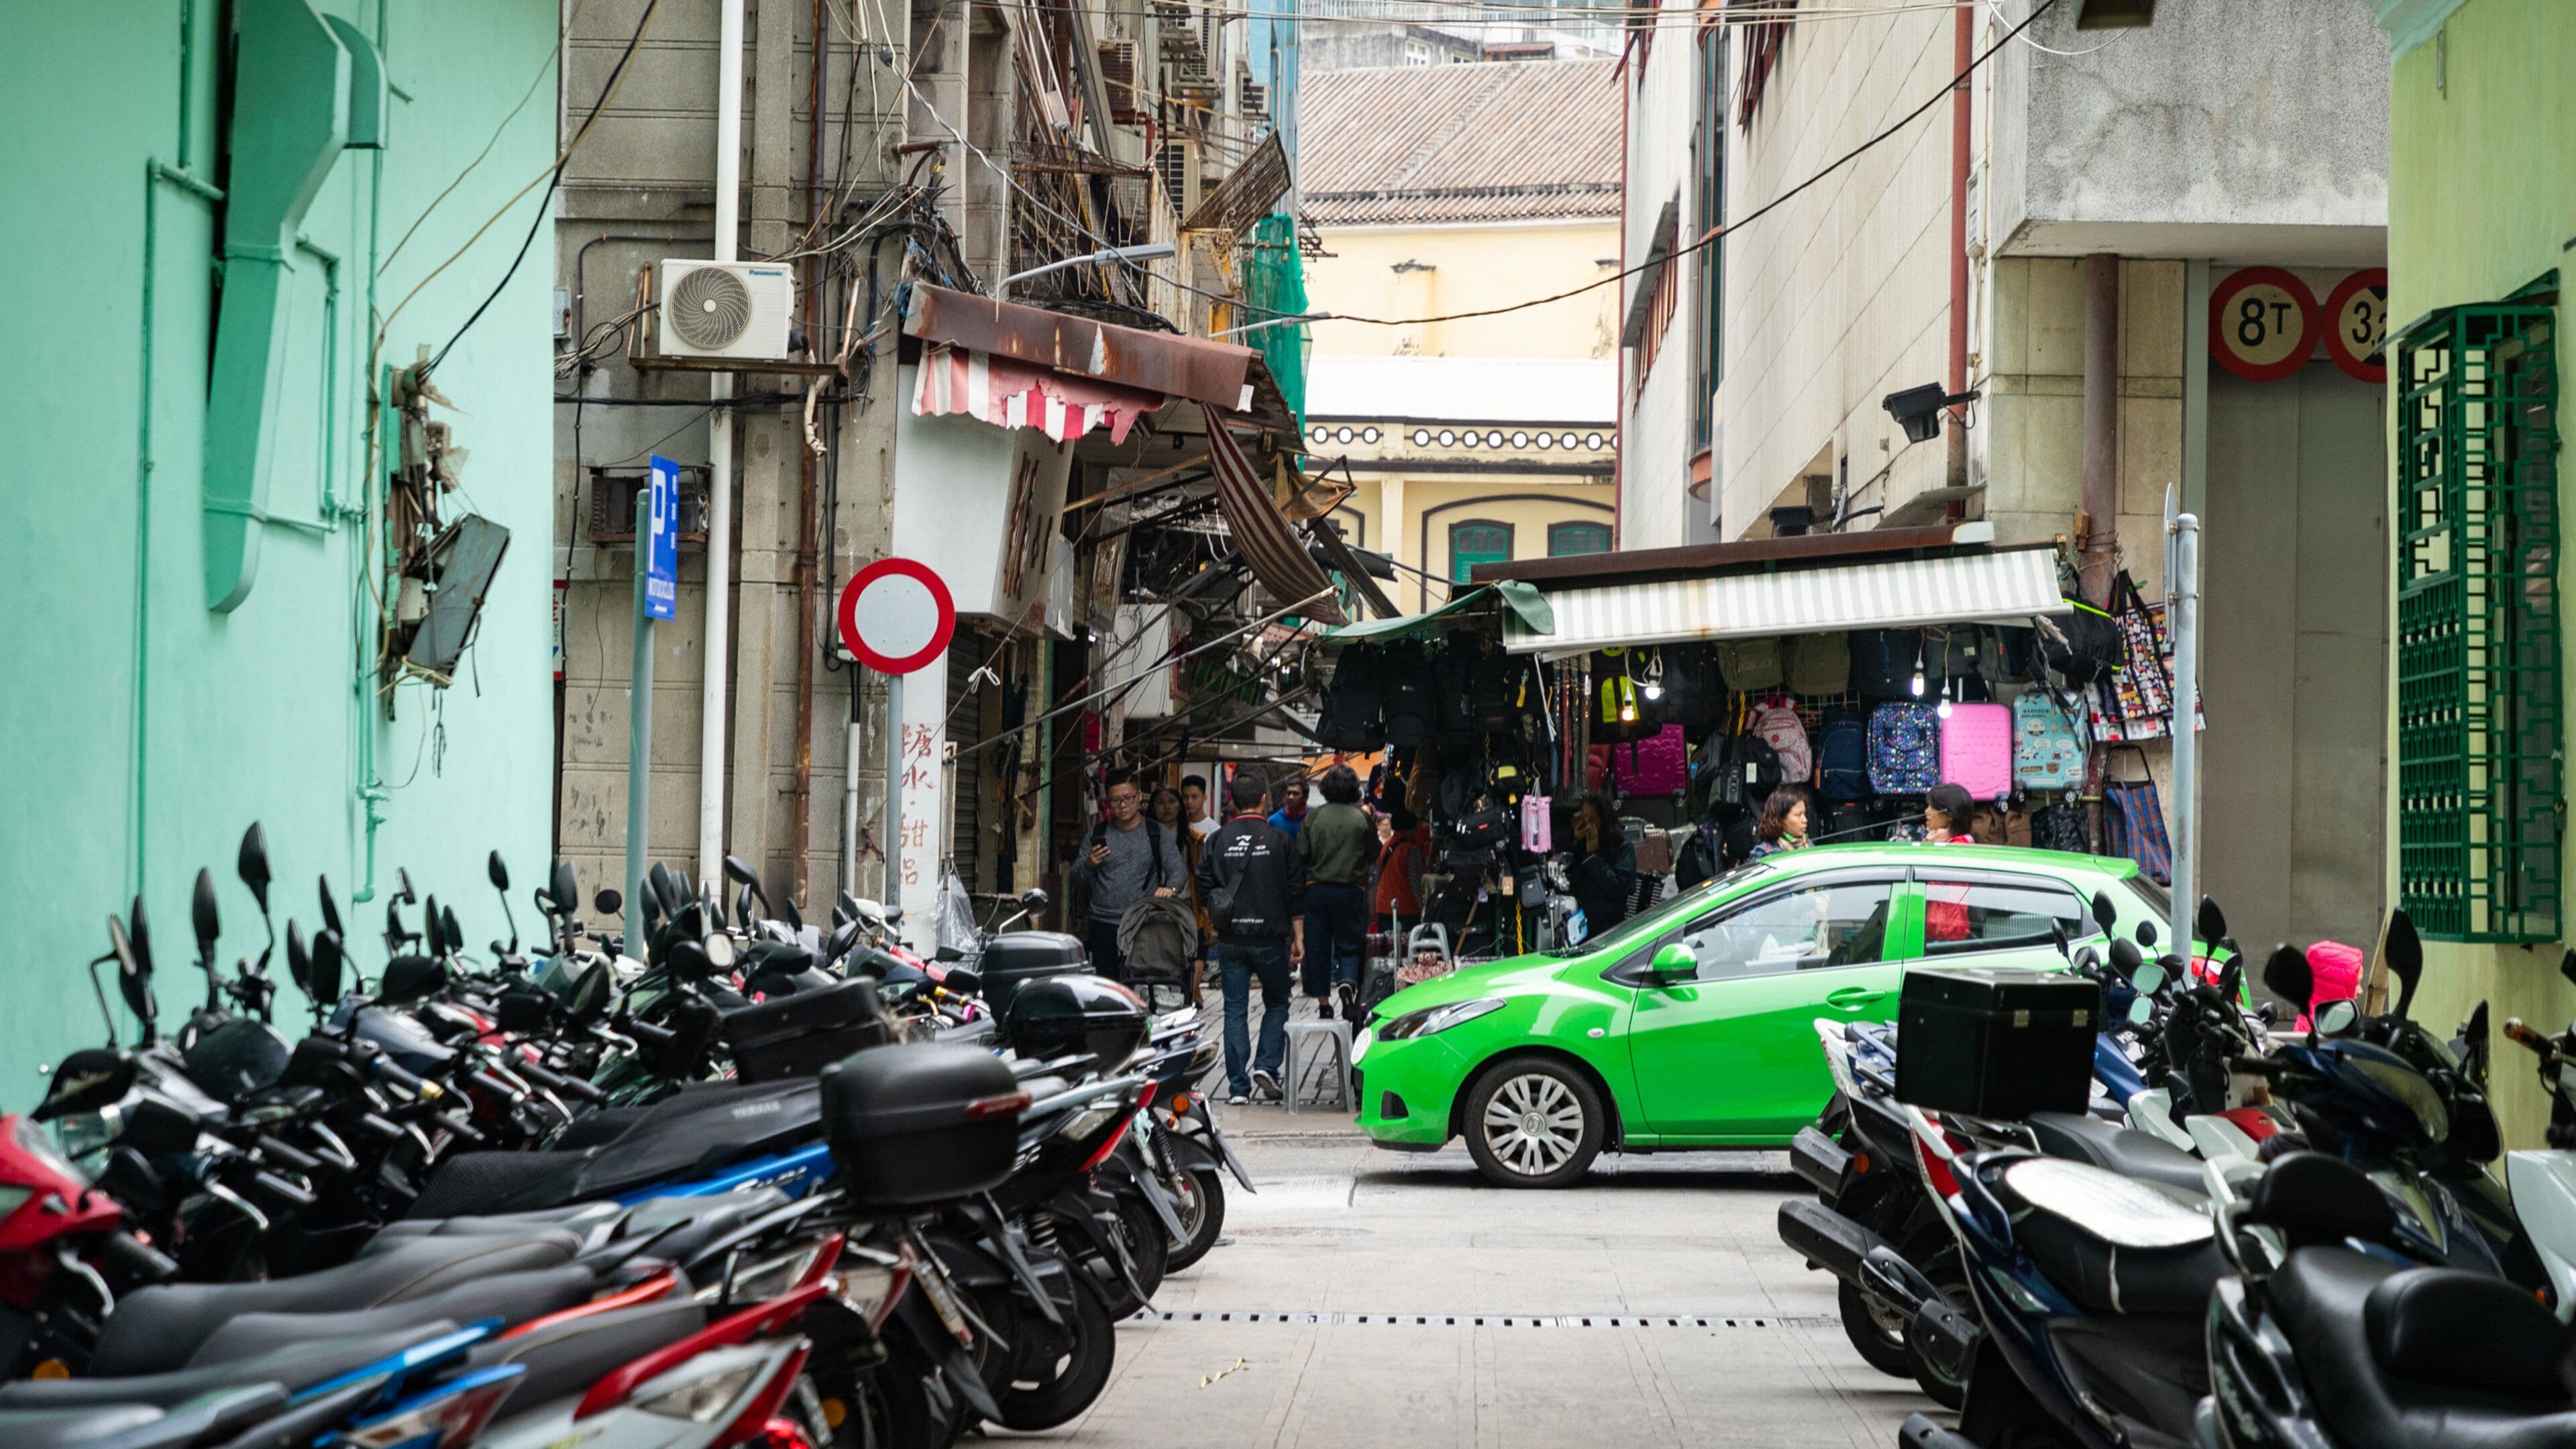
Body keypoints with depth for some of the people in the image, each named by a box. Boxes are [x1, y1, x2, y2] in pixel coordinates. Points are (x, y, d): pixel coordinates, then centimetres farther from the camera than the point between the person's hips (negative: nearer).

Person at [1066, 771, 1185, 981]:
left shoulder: (1158, 834, 8)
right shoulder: (1097, 834, 12)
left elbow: (1178, 868, -3)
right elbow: (1077, 879, 13)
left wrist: (1170, 887, -26)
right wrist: (1089, 865, -10)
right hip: (1104, 925, 2)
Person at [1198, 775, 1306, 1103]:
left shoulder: (1216, 842, 1)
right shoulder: (1279, 841, -4)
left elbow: (1205, 892, 5)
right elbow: (1295, 894, -2)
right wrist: (1298, 938, 6)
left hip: (1230, 940, 1)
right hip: (1271, 939, -1)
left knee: (1235, 1010, 6)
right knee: (1277, 1003, 17)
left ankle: (1238, 1087, 3)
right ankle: (1266, 1066, 0)